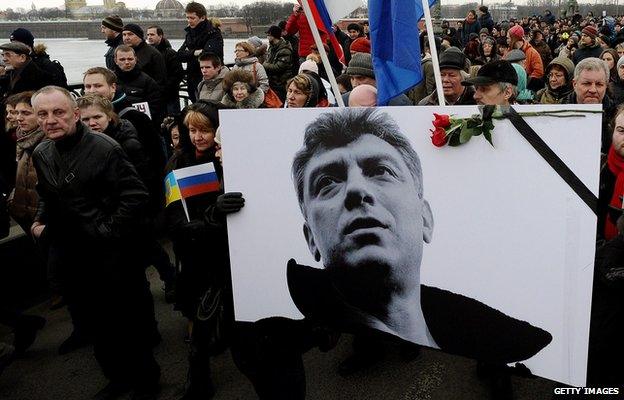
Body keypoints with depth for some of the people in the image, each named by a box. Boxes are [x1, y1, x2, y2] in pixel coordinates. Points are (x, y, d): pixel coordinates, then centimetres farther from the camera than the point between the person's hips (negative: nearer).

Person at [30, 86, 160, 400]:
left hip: (112, 255, -6)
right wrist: (41, 221, 6)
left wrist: (107, 231, -18)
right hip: (73, 257, 6)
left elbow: (135, 195, -19)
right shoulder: (41, 154, 4)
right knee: (96, 321, 18)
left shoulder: (103, 148, -17)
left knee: (129, 319, 6)